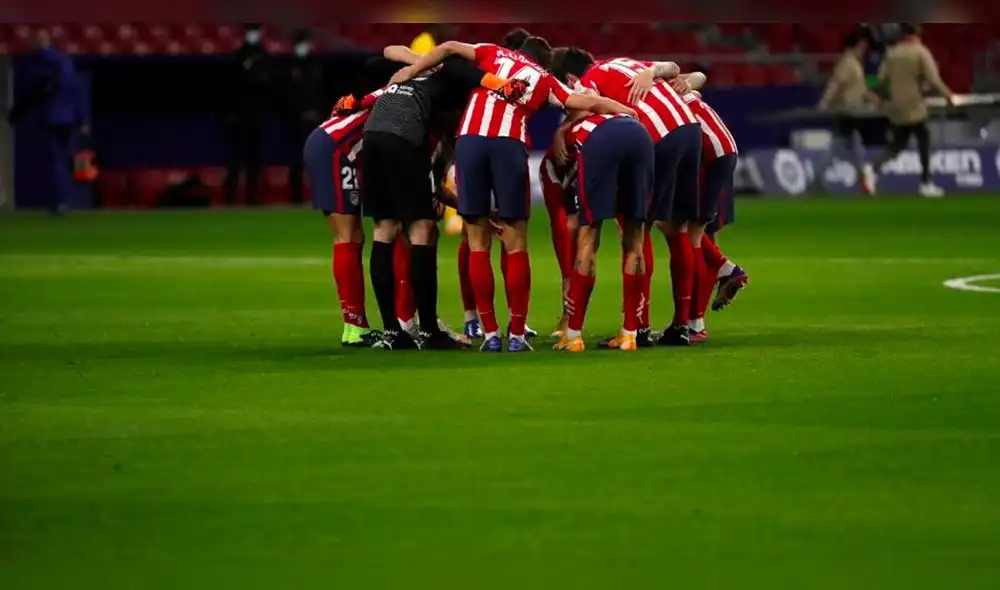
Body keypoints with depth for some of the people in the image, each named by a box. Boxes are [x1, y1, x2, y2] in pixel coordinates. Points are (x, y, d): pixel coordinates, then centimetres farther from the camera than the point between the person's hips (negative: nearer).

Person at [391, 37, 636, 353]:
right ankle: (517, 337, 4)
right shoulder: (545, 80, 24)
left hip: (470, 139, 1)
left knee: (478, 242, 7)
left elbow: (449, 47, 16)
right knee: (515, 244, 7)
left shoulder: (495, 54, 27)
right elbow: (589, 103, 18)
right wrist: (631, 113, 28)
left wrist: (411, 71, 21)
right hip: (509, 144, -1)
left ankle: (491, 335, 4)